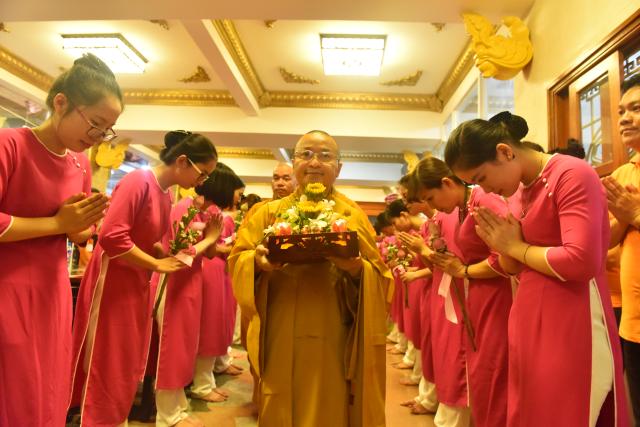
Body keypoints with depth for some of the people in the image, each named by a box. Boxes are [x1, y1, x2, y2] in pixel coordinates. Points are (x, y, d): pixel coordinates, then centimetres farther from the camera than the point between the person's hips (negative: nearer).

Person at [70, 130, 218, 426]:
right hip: (115, 283, -8)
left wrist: (170, 257, 0)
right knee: (109, 369, 3)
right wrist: (157, 265, -19)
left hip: (138, 285, 9)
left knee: (129, 365, 16)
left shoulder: (166, 194, 7)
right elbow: (111, 236, -27)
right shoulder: (139, 181, -20)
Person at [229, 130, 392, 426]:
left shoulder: (354, 216, 4)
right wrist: (258, 262, -17)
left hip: (333, 342, -1)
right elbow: (238, 259, 4)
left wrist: (357, 269, -20)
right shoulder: (269, 213, 7)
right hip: (280, 340, 1)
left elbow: (378, 276, 0)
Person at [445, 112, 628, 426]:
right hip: (530, 324, 8)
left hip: (572, 327, -8)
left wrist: (516, 247, -11)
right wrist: (501, 245, -5)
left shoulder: (572, 174, -13)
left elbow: (581, 262, -24)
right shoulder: (526, 190, 11)